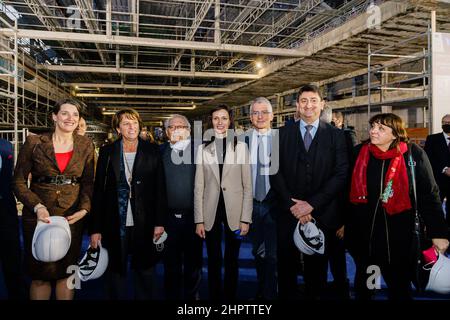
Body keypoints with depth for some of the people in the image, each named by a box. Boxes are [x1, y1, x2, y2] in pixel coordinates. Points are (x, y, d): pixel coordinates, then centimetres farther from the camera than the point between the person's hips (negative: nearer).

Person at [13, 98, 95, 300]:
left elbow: (88, 183, 6)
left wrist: (85, 209, -10)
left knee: (66, 272, 9)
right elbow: (19, 181, -1)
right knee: (40, 274, 7)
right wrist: (37, 206, -15)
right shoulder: (34, 143, -3)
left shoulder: (85, 146, 3)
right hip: (38, 215, -1)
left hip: (72, 216, 1)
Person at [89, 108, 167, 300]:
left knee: (144, 273, 12)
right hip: (115, 225, 0)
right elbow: (98, 191, 1)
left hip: (144, 225, 0)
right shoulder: (107, 152, 3)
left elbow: (160, 189, 2)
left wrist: (160, 222, -3)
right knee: (116, 273, 12)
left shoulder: (152, 151, 2)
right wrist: (95, 228, -2)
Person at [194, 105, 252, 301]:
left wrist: (246, 219, -5)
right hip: (211, 213, 1)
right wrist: (199, 220, -1)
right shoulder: (203, 148, 4)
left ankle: (230, 296, 29)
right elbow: (199, 187, 3)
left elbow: (248, 186, -1)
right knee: (213, 261, 12)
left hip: (234, 212, -1)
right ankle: (214, 296, 30)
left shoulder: (241, 147, 0)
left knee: (232, 261, 12)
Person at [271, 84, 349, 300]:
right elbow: (275, 172, 0)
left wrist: (311, 204, -11)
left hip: (321, 214, 0)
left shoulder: (335, 135, 3)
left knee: (317, 268, 12)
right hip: (288, 213, 1)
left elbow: (341, 174, -4)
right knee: (286, 268, 9)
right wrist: (293, 205, -10)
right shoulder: (283, 134, 5)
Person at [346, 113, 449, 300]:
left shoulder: (413, 155, -10)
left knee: (399, 284, 12)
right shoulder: (359, 153, -3)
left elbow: (429, 195, -8)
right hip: (361, 234, 3)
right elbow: (347, 190, 3)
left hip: (397, 237, -2)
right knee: (362, 279, 21)